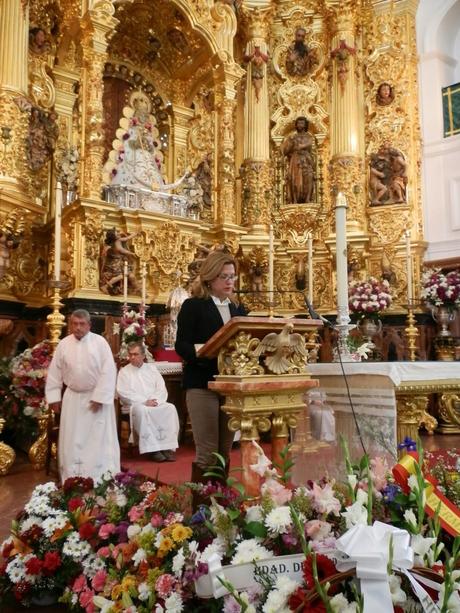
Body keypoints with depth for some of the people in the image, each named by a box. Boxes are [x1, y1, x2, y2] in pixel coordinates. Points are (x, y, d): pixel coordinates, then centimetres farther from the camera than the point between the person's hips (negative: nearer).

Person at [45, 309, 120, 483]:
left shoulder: (100, 342, -10)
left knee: (98, 440, 2)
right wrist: (54, 397, 4)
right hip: (73, 397, 3)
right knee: (72, 440, 7)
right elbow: (54, 372, 6)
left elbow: (108, 371, -13)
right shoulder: (63, 344, -1)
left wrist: (100, 397, -16)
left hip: (97, 396, -3)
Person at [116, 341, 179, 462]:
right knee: (141, 410, -38)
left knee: (170, 408, -27)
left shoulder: (152, 368, 18)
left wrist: (155, 400, -12)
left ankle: (168, 446, -28)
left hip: (156, 403, 3)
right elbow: (123, 393, -5)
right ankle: (153, 449, -33)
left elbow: (161, 389, 10)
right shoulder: (124, 371, 8)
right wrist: (144, 401, -15)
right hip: (135, 404, -3)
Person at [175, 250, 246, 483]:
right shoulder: (193, 305, -1)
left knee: (225, 452, 10)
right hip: (202, 384, -5)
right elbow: (182, 346, -9)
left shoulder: (238, 309, 17)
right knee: (207, 454, -5)